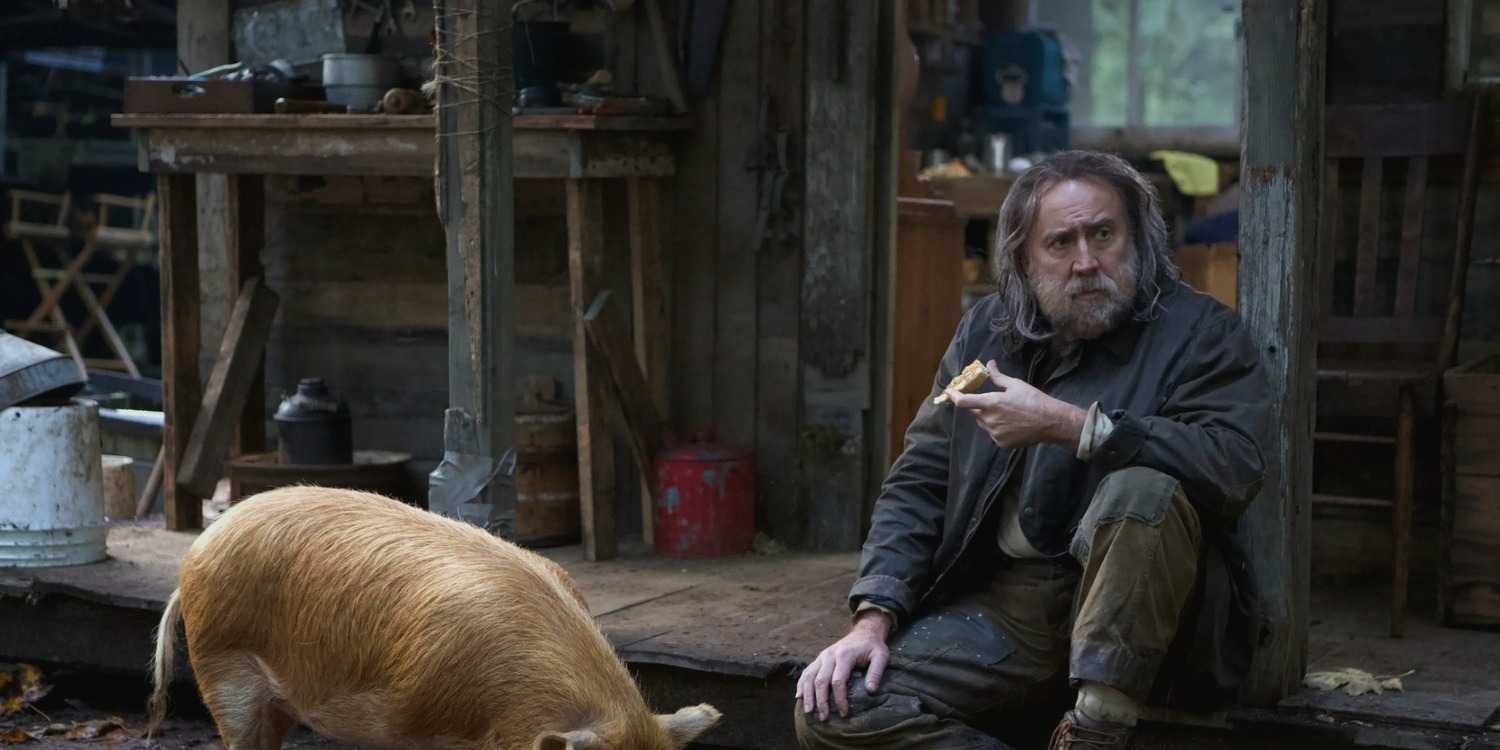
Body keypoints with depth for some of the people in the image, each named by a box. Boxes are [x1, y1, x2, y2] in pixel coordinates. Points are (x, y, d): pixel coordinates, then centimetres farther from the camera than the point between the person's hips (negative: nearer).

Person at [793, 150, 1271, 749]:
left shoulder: (1198, 330, -3)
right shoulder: (985, 330, 11)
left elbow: (1235, 465, -21)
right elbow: (919, 481, 10)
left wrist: (1064, 425, -23)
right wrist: (873, 619, -4)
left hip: (1138, 608, -4)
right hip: (1003, 604, 4)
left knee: (1143, 488, -35)